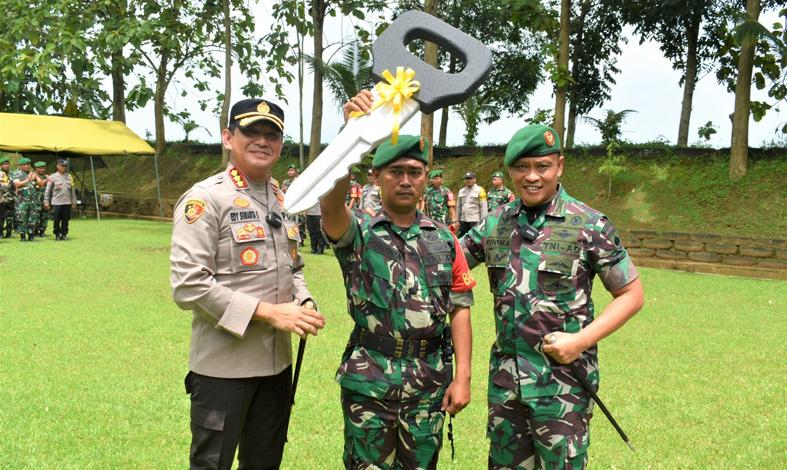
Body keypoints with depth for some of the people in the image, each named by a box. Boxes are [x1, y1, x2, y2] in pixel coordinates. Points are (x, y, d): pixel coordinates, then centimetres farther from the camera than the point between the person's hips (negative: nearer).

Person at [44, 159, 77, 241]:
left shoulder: (69, 177, 10)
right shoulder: (53, 177, 0)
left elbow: (72, 190, 15)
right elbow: (47, 191, 1)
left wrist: (74, 202, 13)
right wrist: (46, 202, -3)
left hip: (67, 203, 3)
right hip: (56, 203, -3)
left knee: (65, 220, 5)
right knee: (56, 220, 1)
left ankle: (64, 234, 15)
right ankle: (57, 235, 12)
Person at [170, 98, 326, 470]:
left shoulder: (284, 202, 10)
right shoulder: (205, 199, -13)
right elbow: (189, 286, -20)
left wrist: (305, 303, -2)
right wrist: (268, 311, -22)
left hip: (278, 362, 7)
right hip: (223, 365, -7)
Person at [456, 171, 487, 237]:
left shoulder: (479, 190, -1)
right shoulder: (461, 191, 18)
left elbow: (483, 207, -5)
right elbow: (458, 207, 22)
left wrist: (483, 221, -10)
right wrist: (458, 220, 18)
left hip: (475, 220, -6)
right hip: (463, 220, 6)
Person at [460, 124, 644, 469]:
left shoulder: (589, 225, -9)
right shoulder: (496, 223, 4)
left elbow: (631, 295, -6)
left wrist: (582, 340, -18)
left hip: (563, 377, -4)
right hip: (504, 374, 5)